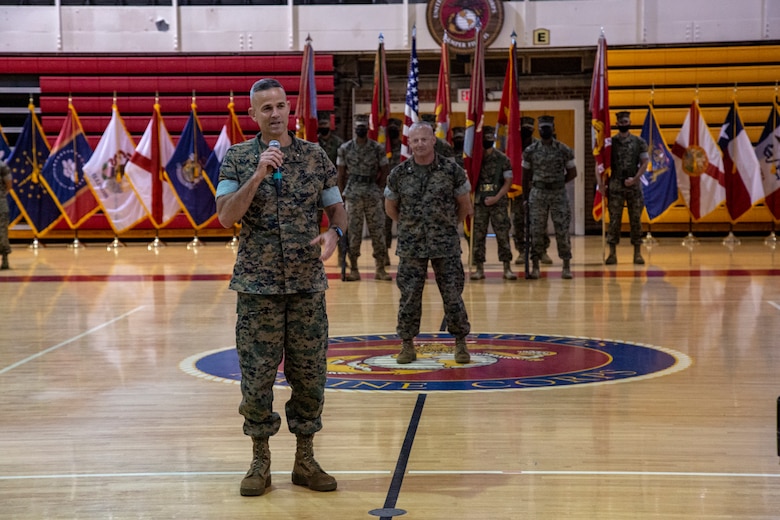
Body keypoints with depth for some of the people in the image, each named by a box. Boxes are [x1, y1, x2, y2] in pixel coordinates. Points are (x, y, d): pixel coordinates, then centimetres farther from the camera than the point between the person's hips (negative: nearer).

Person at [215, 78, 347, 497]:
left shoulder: (315, 156, 6)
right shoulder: (237, 158, 0)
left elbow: (337, 209, 10)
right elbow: (226, 217, -10)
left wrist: (334, 232, -12)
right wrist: (258, 175, -20)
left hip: (307, 284, 2)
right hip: (258, 285, -2)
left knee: (309, 375, 5)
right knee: (257, 377, 1)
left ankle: (305, 461, 18)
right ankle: (260, 463, 15)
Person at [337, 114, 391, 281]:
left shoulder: (378, 149, 2)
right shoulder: (345, 149, 4)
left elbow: (384, 173, 7)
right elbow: (341, 175, 7)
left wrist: (377, 190, -1)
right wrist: (344, 195, 3)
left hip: (373, 196, 0)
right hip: (353, 196, 0)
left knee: (378, 231, 0)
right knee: (353, 233, 1)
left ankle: (380, 269, 6)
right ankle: (353, 269, 7)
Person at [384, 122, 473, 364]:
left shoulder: (452, 170, -5)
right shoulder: (399, 174, -2)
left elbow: (464, 205, 7)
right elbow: (391, 208, 12)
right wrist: (411, 225, 12)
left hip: (446, 245, -1)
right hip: (411, 246, 1)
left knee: (453, 295, 1)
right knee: (409, 297, 3)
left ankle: (460, 344, 14)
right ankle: (407, 345, 14)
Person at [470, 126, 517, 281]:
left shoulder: (502, 159, 2)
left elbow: (508, 182, 1)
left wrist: (496, 198, -10)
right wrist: (470, 198, -4)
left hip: (498, 203, -1)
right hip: (479, 203, 1)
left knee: (503, 235, -2)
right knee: (478, 236, 1)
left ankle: (507, 268, 3)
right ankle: (479, 269, 7)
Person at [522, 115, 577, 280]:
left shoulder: (564, 150, -1)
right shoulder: (530, 151, 2)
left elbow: (572, 173, 6)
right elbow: (525, 175, 10)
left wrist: (557, 184, 2)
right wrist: (526, 195, 10)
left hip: (559, 195, -1)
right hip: (537, 195, 1)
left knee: (562, 230, -1)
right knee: (536, 231, 2)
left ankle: (566, 266, 6)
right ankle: (535, 266, 8)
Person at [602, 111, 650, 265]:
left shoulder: (639, 142, 6)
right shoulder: (610, 142, 5)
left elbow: (645, 163, 2)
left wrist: (635, 179, -10)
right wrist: (601, 183, -8)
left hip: (634, 185, 1)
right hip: (615, 186, 0)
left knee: (636, 219, 3)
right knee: (614, 219, -2)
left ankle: (637, 253, 8)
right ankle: (612, 253, 1)